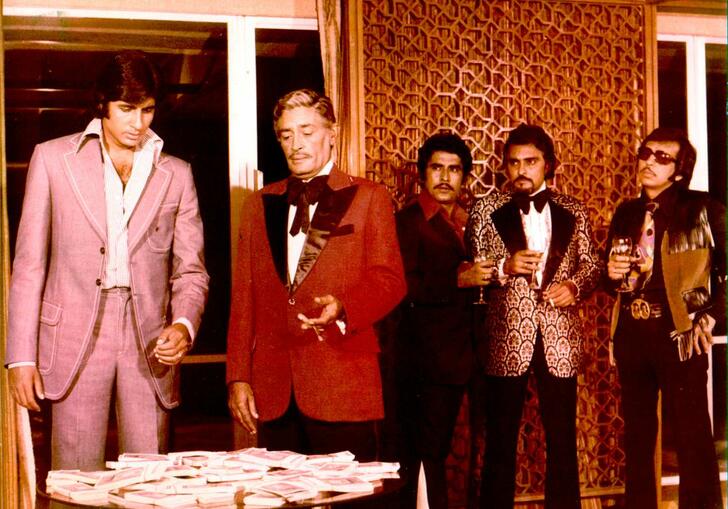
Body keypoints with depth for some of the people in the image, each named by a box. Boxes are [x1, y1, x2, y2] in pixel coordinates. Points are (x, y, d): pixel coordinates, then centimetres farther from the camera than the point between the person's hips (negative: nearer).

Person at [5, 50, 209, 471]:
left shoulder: (176, 175, 11)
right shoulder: (54, 159, 7)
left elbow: (191, 270, 10)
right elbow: (29, 264, 6)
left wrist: (184, 325, -11)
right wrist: (22, 356, 0)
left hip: (149, 344, 1)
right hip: (74, 342, -1)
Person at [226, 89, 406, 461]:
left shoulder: (368, 198, 6)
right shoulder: (259, 204, 17)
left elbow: (390, 278, -2)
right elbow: (243, 297, 14)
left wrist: (342, 306, -22)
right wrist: (238, 377, 7)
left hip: (343, 388, -3)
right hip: (273, 391, 3)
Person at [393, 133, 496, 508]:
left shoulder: (466, 221, 15)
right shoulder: (409, 221, -7)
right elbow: (405, 287, -19)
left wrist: (485, 277, 6)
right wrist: (460, 279, -25)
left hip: (457, 356, 7)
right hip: (425, 360, -7)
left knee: (437, 449, 13)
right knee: (426, 453, -4)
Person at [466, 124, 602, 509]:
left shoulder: (573, 212, 8)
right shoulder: (485, 210, 3)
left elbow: (592, 264, 11)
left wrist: (574, 285, -10)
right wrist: (505, 267, -17)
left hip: (559, 340, 2)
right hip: (506, 340, -1)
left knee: (562, 438, 10)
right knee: (501, 440, 7)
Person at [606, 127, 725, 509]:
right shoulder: (626, 213, 12)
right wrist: (613, 274, -2)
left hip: (680, 334, -5)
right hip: (631, 334, 5)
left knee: (692, 435, -3)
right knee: (637, 434, 13)